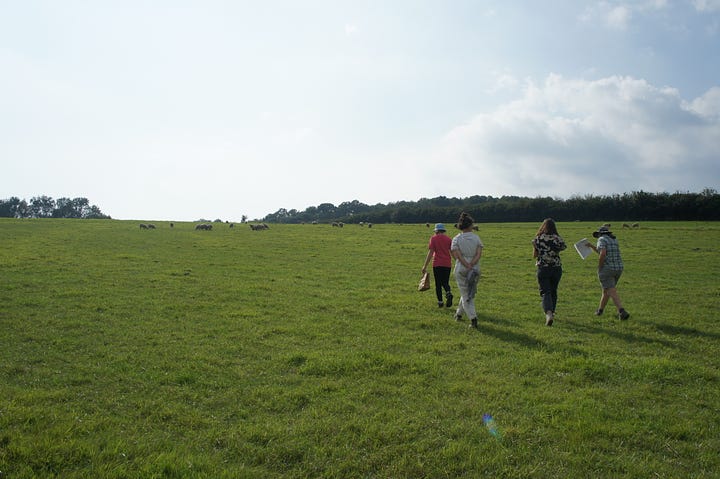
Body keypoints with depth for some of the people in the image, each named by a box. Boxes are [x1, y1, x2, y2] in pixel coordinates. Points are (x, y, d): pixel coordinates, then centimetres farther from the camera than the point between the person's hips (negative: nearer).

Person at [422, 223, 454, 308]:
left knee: (438, 284, 7)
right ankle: (448, 293, -16)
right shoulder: (448, 239, 7)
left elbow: (430, 253, -6)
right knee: (445, 282, 13)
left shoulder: (433, 238, 0)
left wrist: (425, 266, -4)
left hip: (437, 264, -2)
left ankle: (440, 302, 6)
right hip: (447, 264, 2)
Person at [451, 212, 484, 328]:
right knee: (469, 293, 21)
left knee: (466, 295, 3)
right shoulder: (476, 238, 2)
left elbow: (457, 255, -15)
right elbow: (479, 253, -12)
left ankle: (473, 318, -9)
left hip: (461, 270, -2)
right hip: (476, 269, 2)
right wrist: (471, 265, -17)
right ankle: (459, 313, 35)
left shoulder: (456, 239, -3)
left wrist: (467, 267, -16)